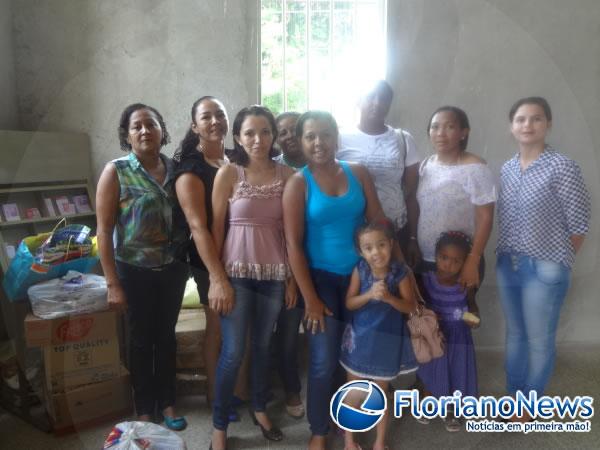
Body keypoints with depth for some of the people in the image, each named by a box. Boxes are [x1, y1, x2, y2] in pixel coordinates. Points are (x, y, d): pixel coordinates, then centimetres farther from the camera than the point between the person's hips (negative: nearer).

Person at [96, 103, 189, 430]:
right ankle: (144, 409, 29)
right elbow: (104, 231, -10)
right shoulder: (116, 171, -9)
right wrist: (112, 283, -12)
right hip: (135, 270, -3)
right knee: (141, 339, 11)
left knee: (167, 335, 15)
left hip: (173, 267, 3)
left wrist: (187, 260, -1)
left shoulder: (174, 169, 1)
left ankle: (167, 402, 33)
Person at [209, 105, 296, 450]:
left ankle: (260, 408, 39)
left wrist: (293, 278, 3)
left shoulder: (287, 175, -1)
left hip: (274, 273, 3)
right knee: (233, 351, 2)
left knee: (264, 345, 17)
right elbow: (216, 228, -4)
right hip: (237, 272, -2)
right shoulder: (228, 174, -7)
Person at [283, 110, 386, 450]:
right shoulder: (298, 183, -7)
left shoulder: (358, 173, 2)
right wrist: (310, 299, -11)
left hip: (361, 274, 3)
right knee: (324, 362, -2)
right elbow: (294, 244, -10)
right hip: (321, 277, -3)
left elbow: (379, 222, 6)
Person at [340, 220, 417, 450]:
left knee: (380, 393, 16)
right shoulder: (360, 270, -13)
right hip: (360, 338, 1)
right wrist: (369, 295, -27)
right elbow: (349, 303, -10)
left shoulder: (399, 273, -16)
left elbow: (411, 307, -11)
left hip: (387, 341, -1)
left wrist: (388, 297, -27)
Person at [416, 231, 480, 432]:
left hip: (457, 336, 1)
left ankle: (449, 411, 40)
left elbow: (472, 304, 3)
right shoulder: (426, 280, -17)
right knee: (432, 373, 15)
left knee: (455, 372, 14)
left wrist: (474, 317, -15)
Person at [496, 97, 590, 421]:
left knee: (539, 340, 8)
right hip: (507, 264, 6)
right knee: (514, 334, 18)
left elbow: (578, 225, -9)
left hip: (544, 269, -5)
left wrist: (556, 262, -1)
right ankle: (513, 396, 37)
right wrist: (508, 256, 4)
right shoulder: (507, 169, 6)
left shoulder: (562, 168, -12)